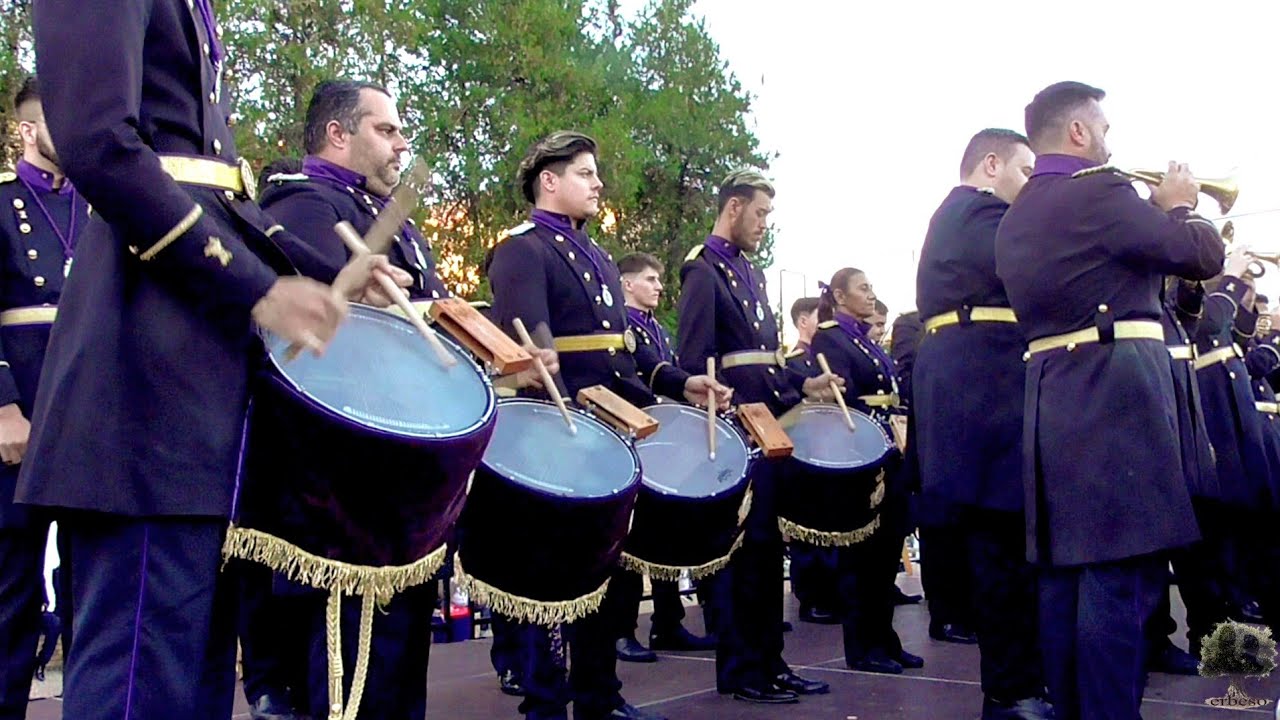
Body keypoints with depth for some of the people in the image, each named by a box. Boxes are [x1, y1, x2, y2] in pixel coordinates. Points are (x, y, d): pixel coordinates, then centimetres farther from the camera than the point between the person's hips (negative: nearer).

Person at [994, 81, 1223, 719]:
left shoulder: (1013, 218, 17)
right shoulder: (1099, 193, -9)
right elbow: (1204, 256, -4)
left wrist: (1153, 212, 23)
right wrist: (1178, 207, 14)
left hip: (1048, 398, 9)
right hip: (1117, 395, -9)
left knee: (1064, 568, 11)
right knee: (1121, 575, -7)